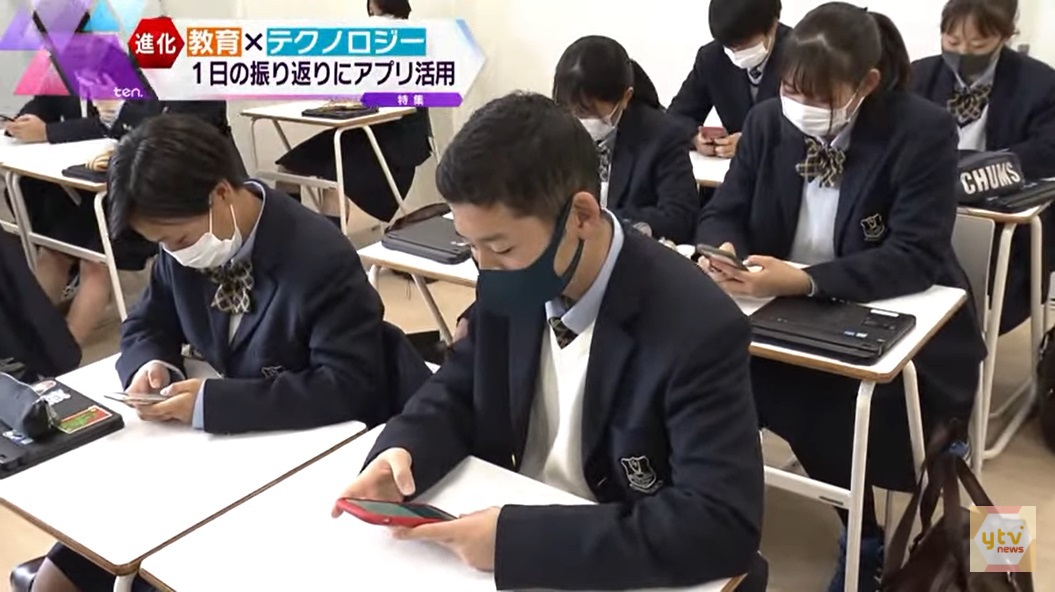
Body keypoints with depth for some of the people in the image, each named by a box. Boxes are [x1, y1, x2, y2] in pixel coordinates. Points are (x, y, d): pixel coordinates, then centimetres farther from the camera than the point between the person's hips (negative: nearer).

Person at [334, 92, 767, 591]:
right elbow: (458, 393, 7)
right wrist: (403, 451, -14)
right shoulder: (513, 285, -7)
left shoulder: (698, 330, -24)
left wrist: (521, 537, -31)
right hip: (505, 525, 4)